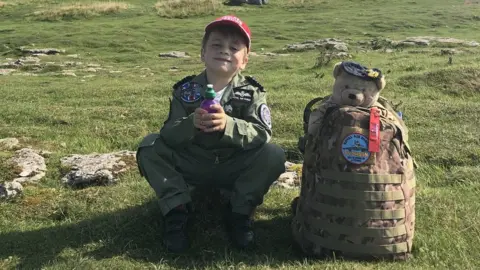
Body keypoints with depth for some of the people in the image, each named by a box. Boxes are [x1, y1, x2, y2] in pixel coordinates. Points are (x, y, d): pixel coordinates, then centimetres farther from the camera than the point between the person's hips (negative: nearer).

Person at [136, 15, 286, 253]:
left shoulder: (252, 93, -9)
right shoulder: (185, 90, -7)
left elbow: (262, 134, -24)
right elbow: (168, 134, -16)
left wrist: (227, 125, -43)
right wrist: (191, 124, -39)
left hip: (234, 169, -1)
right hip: (192, 167, 1)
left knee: (274, 155, -26)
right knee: (149, 146, -18)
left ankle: (239, 212, -9)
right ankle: (176, 210, -13)